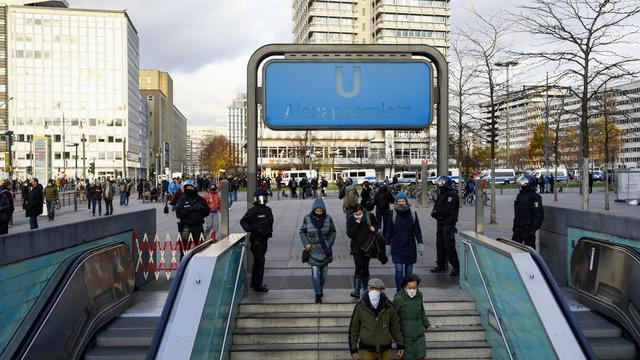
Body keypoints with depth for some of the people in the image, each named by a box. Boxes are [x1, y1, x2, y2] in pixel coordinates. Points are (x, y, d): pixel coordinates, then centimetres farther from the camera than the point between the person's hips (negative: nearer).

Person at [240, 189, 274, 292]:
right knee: (259, 261, -9)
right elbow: (243, 221, -10)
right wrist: (250, 229, -22)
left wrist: (270, 231, 13)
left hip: (264, 238, 8)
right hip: (256, 239, -8)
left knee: (258, 261, 17)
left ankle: (254, 283, 29)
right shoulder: (253, 210, -11)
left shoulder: (268, 210, 12)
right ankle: (258, 285, -3)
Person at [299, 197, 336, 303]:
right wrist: (306, 243, -8)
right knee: (315, 272, -10)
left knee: (324, 272, 12)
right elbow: (302, 232, 5)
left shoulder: (328, 218, -2)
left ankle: (320, 288, 35)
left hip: (325, 250, 2)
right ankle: (318, 294, -2)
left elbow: (333, 232, 7)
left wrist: (329, 244, -4)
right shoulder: (307, 218, -4)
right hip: (313, 250, -2)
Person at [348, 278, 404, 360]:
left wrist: (400, 346, 4)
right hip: (366, 350, -2)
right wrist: (353, 350, -3)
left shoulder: (388, 306, -7)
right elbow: (353, 328, -3)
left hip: (385, 350, 2)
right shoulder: (360, 306, -12)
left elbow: (395, 326, 4)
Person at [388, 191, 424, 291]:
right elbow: (389, 231, 6)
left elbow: (417, 230, 5)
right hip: (397, 247, -1)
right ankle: (399, 291, 0)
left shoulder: (412, 214, 1)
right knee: (399, 270, -9)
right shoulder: (393, 215, -1)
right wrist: (388, 245, 8)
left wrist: (420, 244, -1)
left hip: (410, 247, 2)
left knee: (409, 271, 8)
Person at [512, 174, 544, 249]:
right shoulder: (520, 195, 14)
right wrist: (515, 225, 20)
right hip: (518, 228, 8)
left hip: (528, 228, -8)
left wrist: (533, 229, -21)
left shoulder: (534, 197, -12)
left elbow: (539, 214, -17)